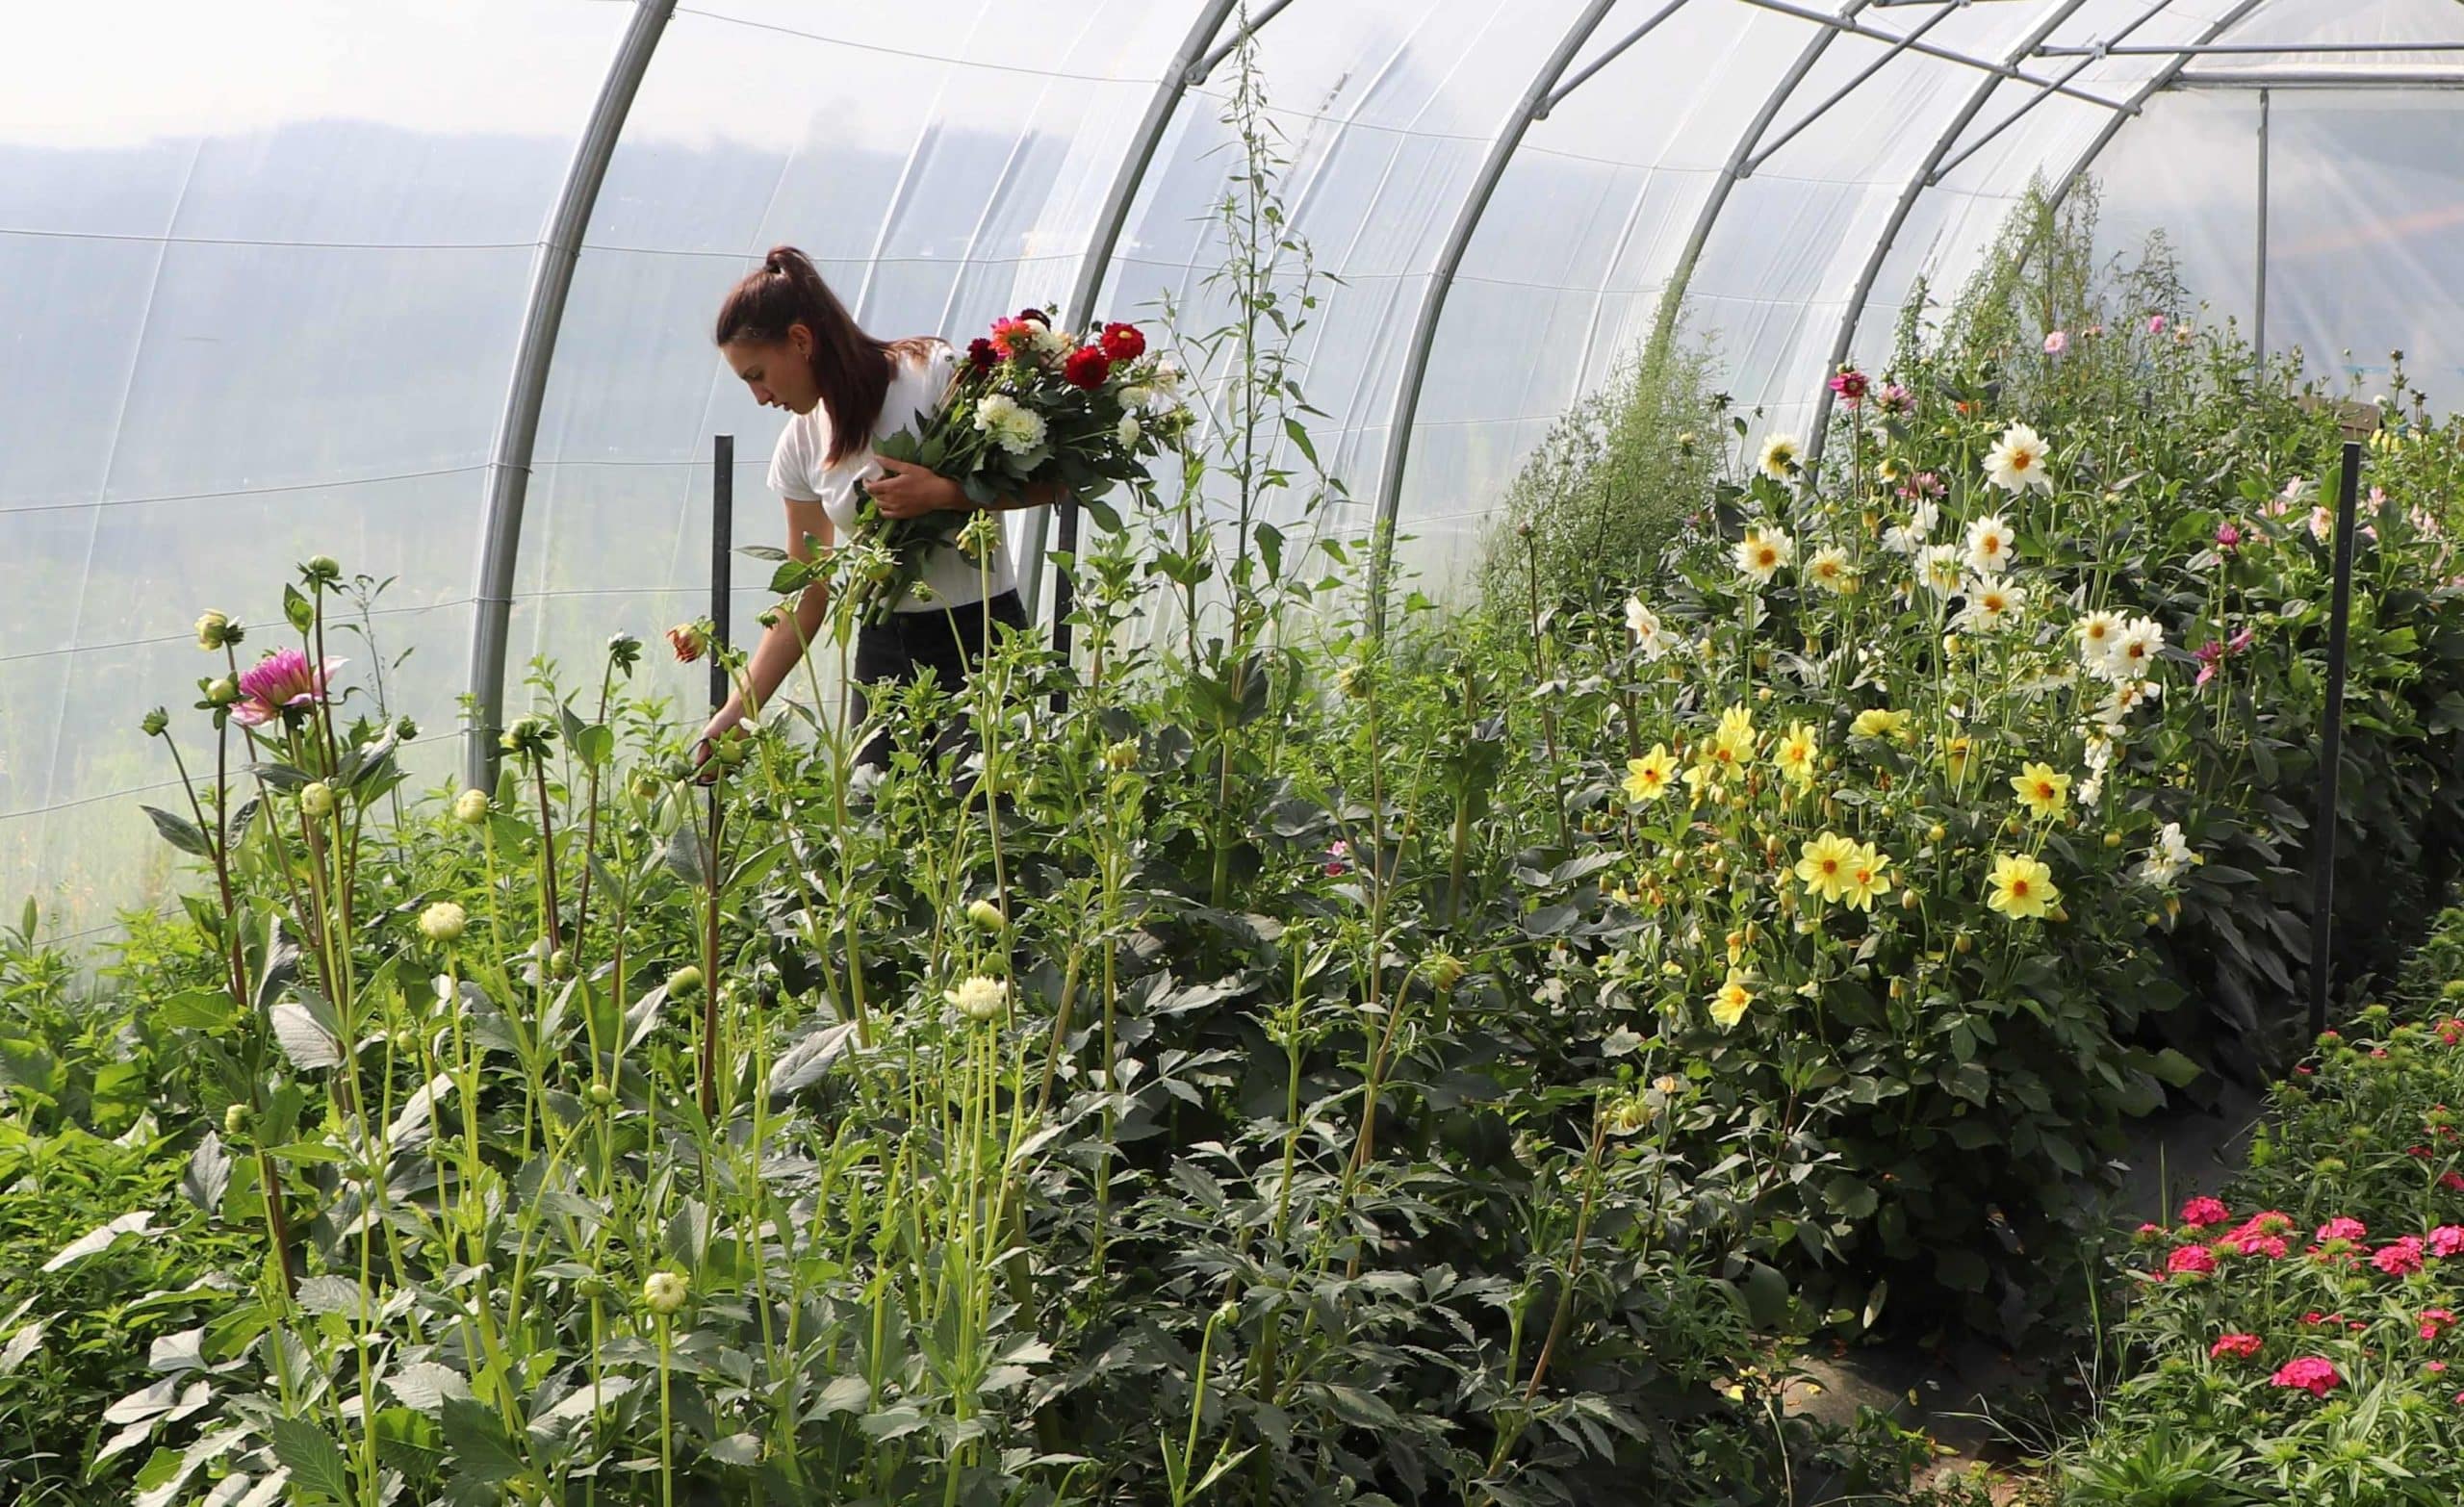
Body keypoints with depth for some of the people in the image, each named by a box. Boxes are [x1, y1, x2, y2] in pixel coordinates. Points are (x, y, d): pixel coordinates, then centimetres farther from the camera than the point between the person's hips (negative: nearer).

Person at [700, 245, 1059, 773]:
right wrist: (734, 714, 1)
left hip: (978, 635, -5)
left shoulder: (934, 374, -9)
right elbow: (806, 599, 8)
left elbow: (1050, 481, -9)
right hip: (883, 646, 5)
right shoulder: (801, 444, 6)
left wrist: (944, 493, -22)